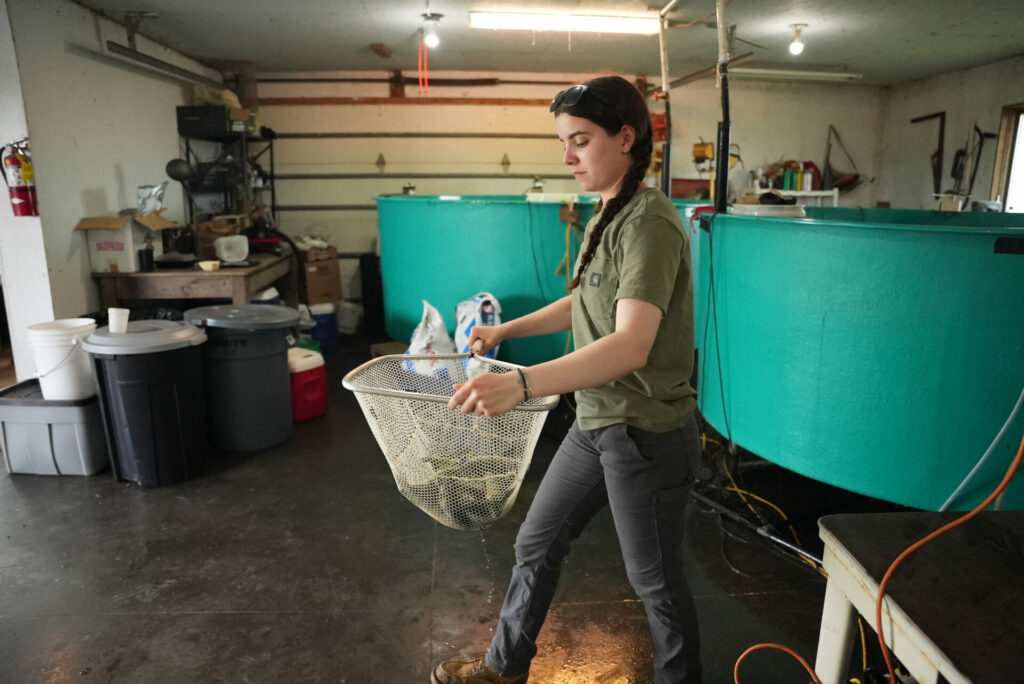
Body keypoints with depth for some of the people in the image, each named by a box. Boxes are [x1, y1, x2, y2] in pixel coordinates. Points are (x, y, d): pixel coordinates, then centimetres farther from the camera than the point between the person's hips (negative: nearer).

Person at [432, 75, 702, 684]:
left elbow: (631, 345, -34)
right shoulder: (609, 213, 9)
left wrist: (520, 384, -45)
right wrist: (504, 330, 16)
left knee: (655, 580, 12)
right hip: (597, 423, 9)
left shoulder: (650, 223, -21)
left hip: (648, 433, -9)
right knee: (537, 544, 19)